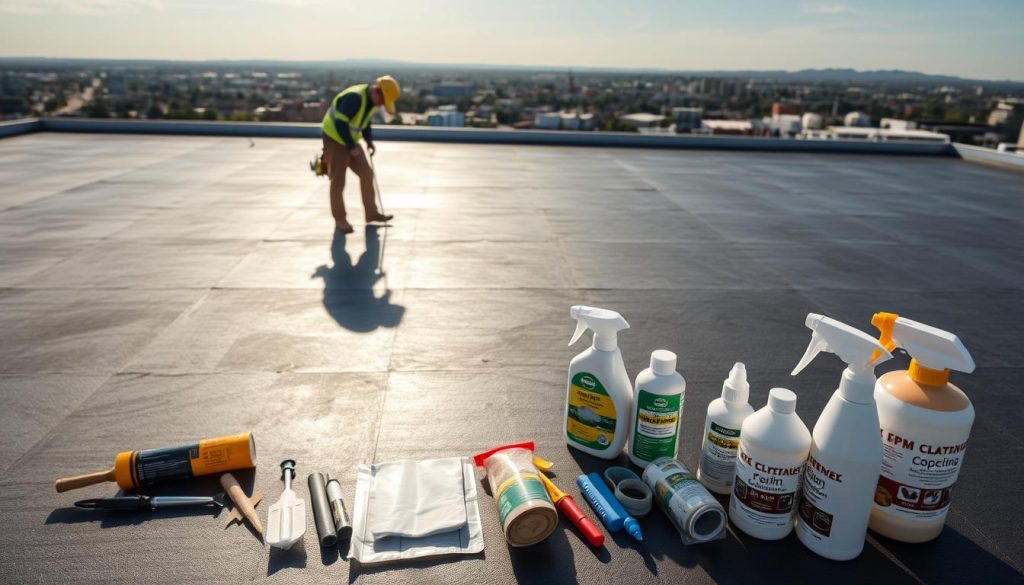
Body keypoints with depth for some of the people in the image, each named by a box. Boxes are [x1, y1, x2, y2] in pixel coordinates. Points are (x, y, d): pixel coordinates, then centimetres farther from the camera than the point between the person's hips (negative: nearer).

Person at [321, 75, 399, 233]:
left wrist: (369, 141, 2)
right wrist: (352, 147, -22)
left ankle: (371, 213, 18)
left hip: (350, 141, 8)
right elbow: (340, 123, -28)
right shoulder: (354, 97, -28)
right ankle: (340, 219, 11)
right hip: (335, 139, -8)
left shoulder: (372, 100, 0)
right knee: (338, 181, -2)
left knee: (366, 174, 8)